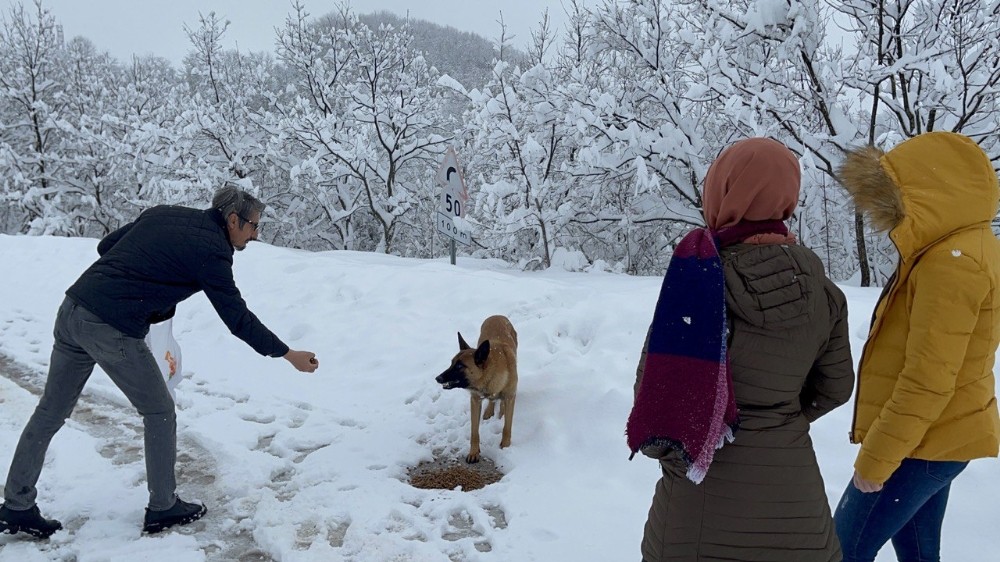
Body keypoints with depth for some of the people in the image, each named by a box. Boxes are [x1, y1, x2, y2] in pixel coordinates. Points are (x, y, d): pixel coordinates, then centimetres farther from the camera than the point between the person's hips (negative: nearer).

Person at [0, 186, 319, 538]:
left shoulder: (162, 214, 14)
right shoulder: (211, 250, -8)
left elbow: (106, 246, 19)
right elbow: (237, 318, -7)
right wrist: (288, 354, -1)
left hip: (73, 309, 8)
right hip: (112, 330, -8)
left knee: (50, 412, 17)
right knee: (159, 413, 9)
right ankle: (162, 509, 20)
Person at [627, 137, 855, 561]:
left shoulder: (697, 276, -17)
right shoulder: (819, 287, -4)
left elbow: (654, 386, -14)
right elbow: (835, 387, 6)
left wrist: (665, 446, 4)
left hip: (704, 490, -3)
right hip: (790, 491, 4)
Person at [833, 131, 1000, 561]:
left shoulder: (951, 261, -22)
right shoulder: (966, 245, 9)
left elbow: (928, 382, -25)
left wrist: (875, 457, -18)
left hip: (924, 444, -9)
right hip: (933, 437, 9)